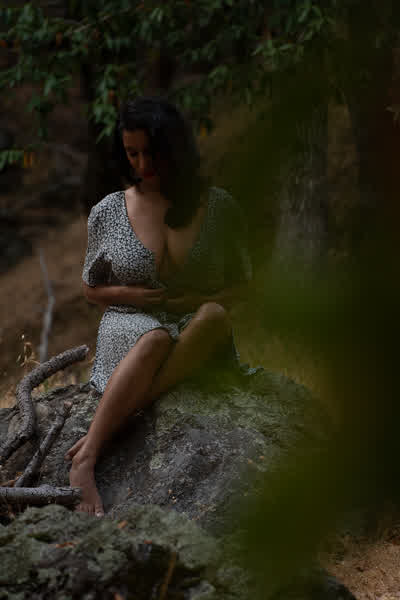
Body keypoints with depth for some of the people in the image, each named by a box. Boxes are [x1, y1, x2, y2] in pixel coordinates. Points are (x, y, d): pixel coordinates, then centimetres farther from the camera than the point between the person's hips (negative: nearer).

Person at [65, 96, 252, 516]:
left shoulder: (218, 207, 4)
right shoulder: (108, 212, 6)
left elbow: (240, 283, 11)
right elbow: (91, 289, 14)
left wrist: (199, 301, -11)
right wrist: (130, 295, -9)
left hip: (198, 338, 1)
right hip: (129, 330, -1)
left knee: (215, 315, -36)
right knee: (156, 339, -38)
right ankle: (85, 462, -46)